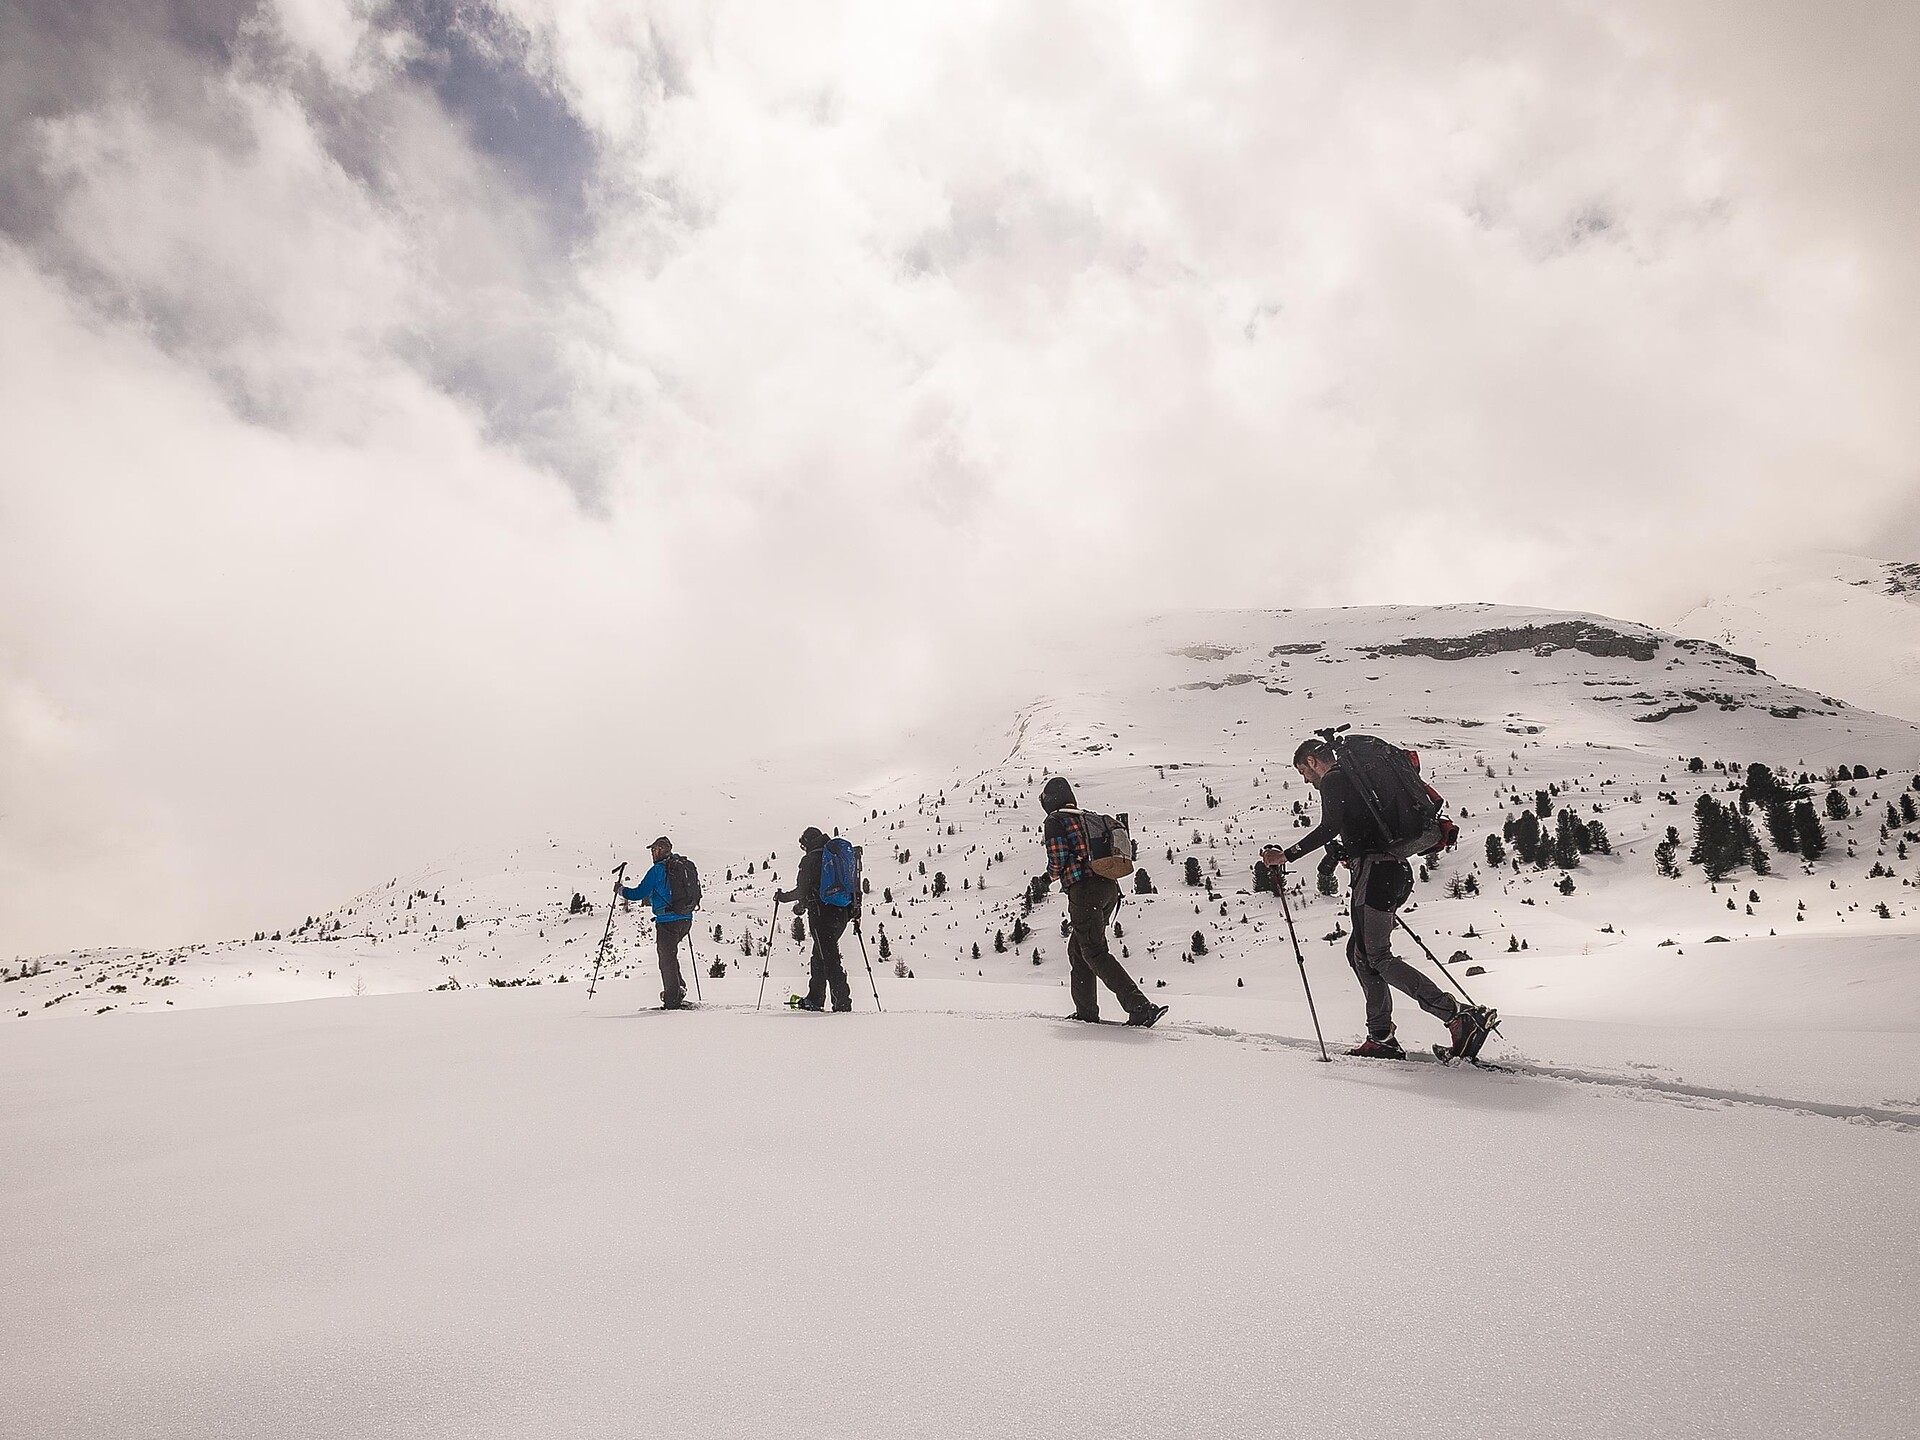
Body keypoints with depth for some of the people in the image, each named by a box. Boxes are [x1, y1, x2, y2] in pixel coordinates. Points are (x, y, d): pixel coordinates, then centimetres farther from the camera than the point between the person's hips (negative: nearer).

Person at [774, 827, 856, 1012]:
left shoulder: (811, 859, -6)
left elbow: (802, 890, -8)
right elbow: (855, 886, 15)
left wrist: (783, 897, 9)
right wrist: (856, 911, 23)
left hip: (821, 913, -7)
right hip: (842, 913, 7)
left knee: (828, 957, -6)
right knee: (820, 955, 19)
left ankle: (842, 1001, -12)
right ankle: (814, 999, 25)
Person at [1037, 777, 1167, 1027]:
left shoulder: (1055, 821, 0)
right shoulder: (1089, 818, 22)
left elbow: (1057, 862, -8)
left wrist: (1044, 881, 10)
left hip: (1083, 890, -8)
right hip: (1108, 887, 8)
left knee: (1095, 953, -8)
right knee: (1077, 950, 18)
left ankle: (1140, 1007, -19)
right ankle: (1086, 1011, 18)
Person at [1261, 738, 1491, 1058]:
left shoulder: (1333, 780, -3)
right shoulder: (1354, 777, 27)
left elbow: (1329, 828, -17)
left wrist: (1286, 855, -13)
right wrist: (1342, 851, 27)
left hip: (1375, 870, -10)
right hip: (1396, 869, 10)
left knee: (1378, 958, -10)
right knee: (1360, 952, 12)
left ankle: (1459, 1016, -15)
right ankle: (1381, 1038, 10)